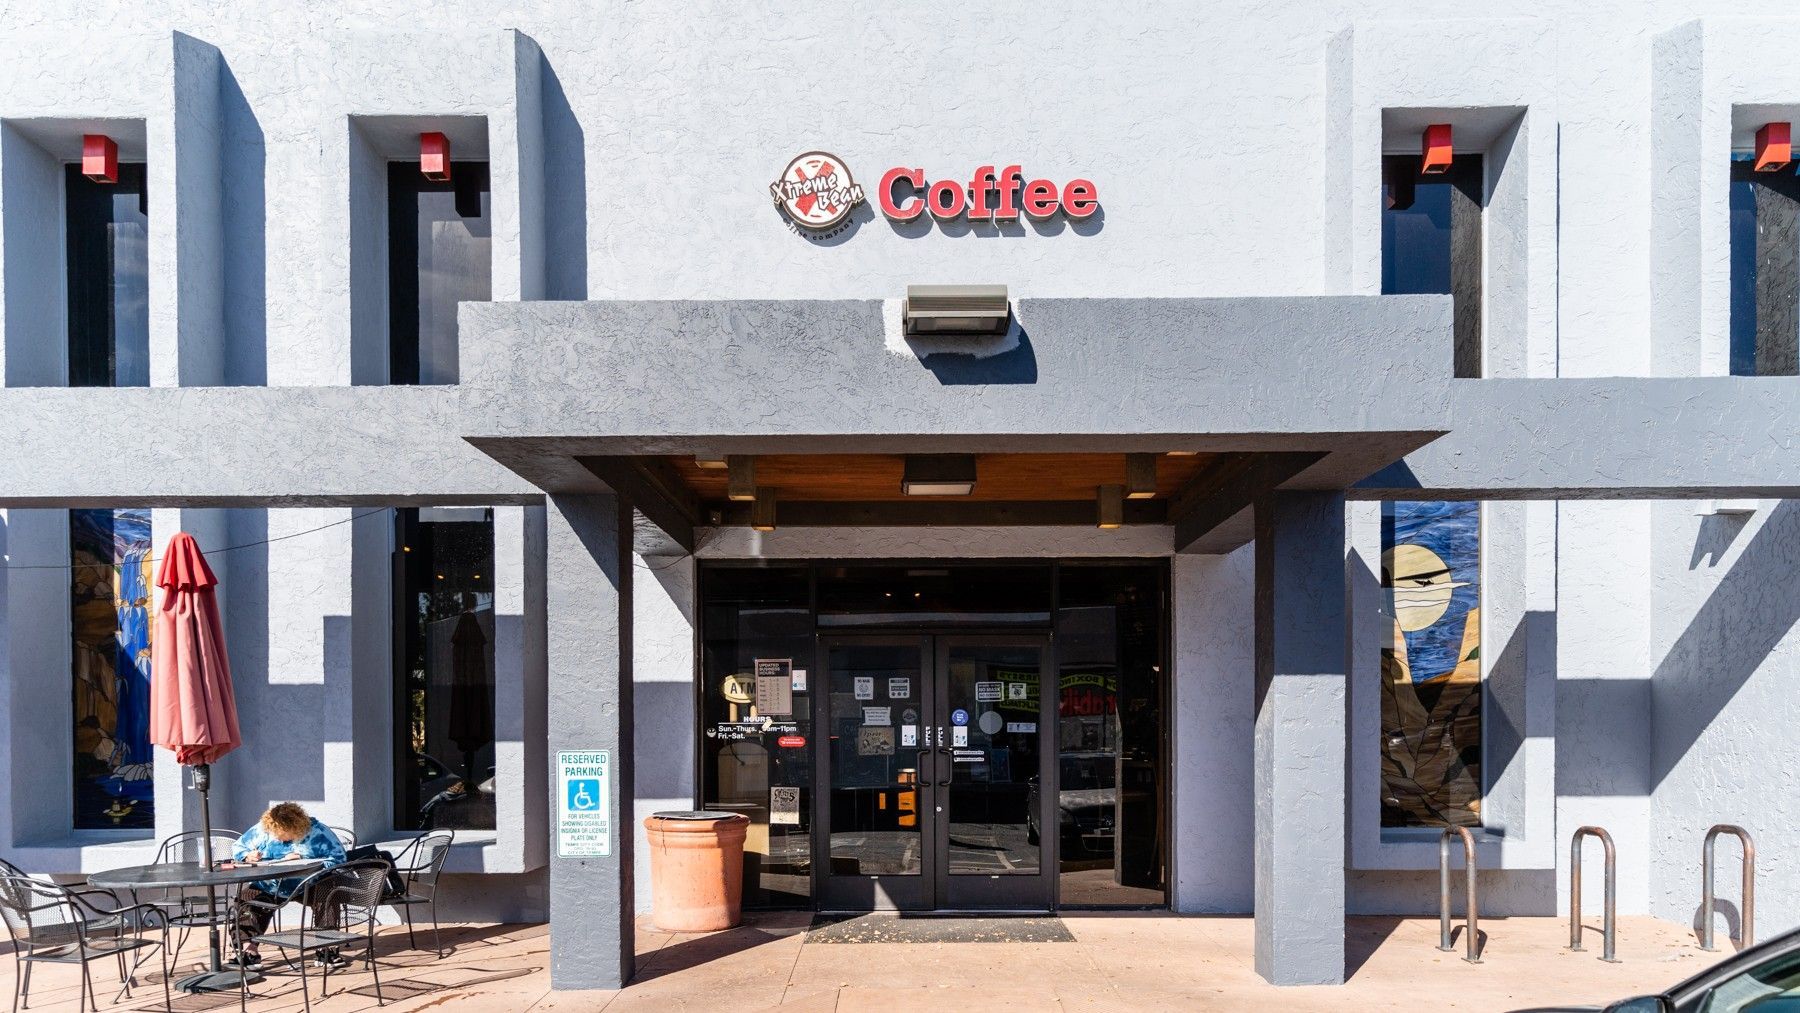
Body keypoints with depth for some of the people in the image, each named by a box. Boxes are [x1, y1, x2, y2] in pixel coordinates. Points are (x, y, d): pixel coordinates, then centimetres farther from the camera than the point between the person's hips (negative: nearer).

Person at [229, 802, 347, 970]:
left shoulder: (316, 831, -12)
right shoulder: (261, 830, -2)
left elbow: (338, 857, -17)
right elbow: (238, 848, 12)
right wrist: (248, 856, -13)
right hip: (269, 888, 3)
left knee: (326, 896, -32)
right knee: (246, 897, -24)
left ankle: (326, 949, -26)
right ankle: (248, 949, -25)